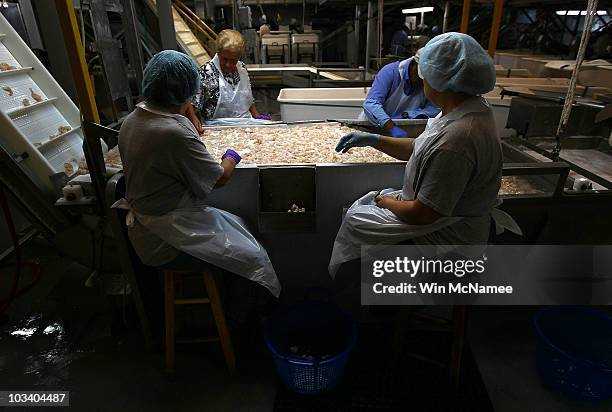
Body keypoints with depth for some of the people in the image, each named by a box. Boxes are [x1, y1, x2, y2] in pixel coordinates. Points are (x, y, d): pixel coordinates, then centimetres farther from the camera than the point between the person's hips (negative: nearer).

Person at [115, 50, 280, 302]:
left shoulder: (132, 119, 1)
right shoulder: (175, 133, -29)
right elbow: (219, 178, -18)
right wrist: (231, 158, 3)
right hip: (164, 243, -10)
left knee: (237, 224, 19)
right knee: (253, 257, -4)